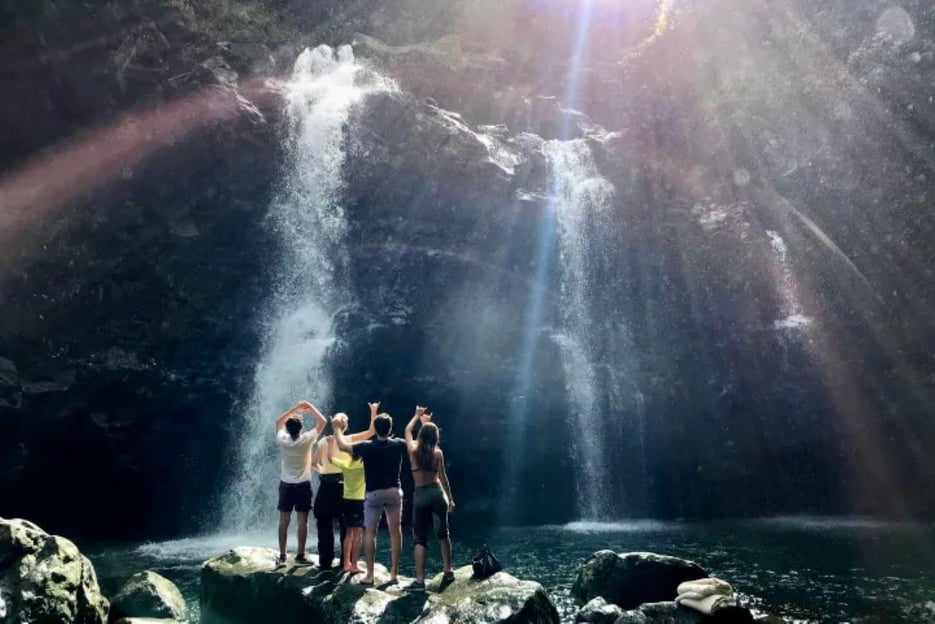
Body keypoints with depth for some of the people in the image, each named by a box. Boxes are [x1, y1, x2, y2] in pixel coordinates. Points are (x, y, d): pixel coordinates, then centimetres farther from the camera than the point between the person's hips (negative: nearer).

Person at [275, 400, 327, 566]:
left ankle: (282, 556, 9)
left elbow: (279, 421, 11)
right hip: (302, 485, -3)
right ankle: (300, 556, 2)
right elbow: (322, 421, -6)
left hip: (286, 484, 3)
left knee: (284, 520, 6)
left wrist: (295, 408, 12)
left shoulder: (282, 440, -9)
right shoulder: (306, 440, -16)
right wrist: (310, 407, 3)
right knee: (302, 520, 1)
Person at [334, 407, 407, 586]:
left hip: (373, 493, -2)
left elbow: (342, 446, 0)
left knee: (370, 532, 5)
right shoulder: (398, 445, -5)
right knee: (395, 532, 7)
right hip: (394, 492, 2)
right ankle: (394, 573, 9)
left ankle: (369, 574, 3)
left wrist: (336, 428, 15)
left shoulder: (367, 447, -11)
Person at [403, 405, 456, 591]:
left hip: (420, 495, -1)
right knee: (443, 533, 18)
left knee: (420, 538, 2)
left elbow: (407, 430, 18)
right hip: (437, 492, 1)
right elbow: (443, 477, 1)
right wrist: (450, 498, 10)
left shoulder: (413, 449, -2)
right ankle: (448, 571, 27)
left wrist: (418, 416, 31)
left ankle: (420, 580, -4)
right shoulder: (438, 453, -2)